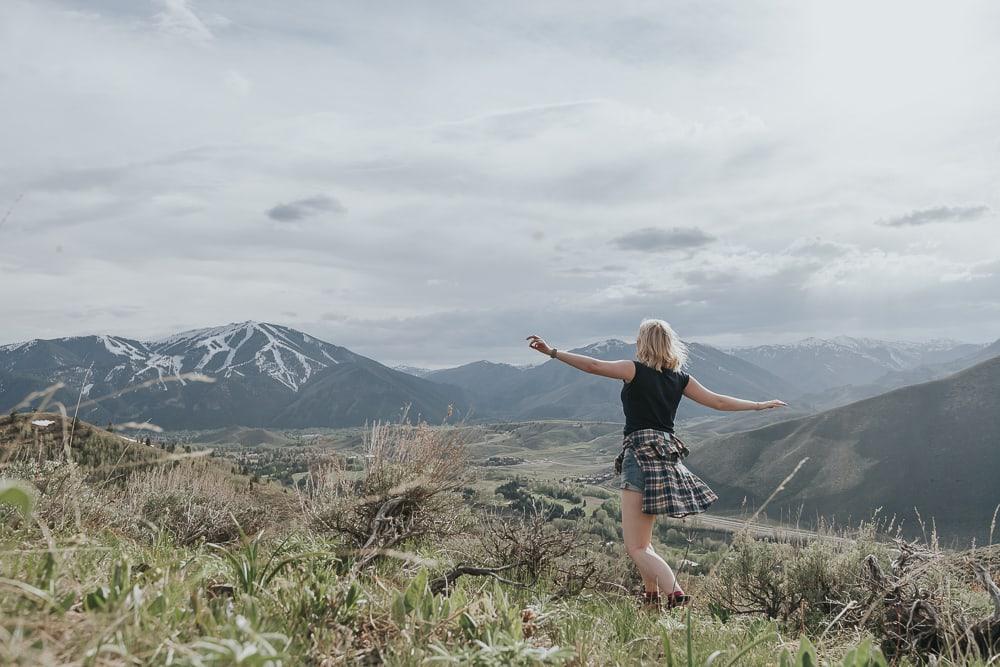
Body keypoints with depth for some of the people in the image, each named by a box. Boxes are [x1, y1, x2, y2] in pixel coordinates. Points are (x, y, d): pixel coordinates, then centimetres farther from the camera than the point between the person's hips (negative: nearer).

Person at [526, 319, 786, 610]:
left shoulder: (635, 370, -5)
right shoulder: (680, 378, 11)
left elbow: (593, 366, -13)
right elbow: (718, 402, 16)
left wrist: (552, 352, -9)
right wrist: (761, 405, 30)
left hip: (641, 452, -7)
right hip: (667, 454, 7)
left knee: (635, 547, -6)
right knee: (642, 538, 25)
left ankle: (675, 594, -21)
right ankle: (652, 596, 31)